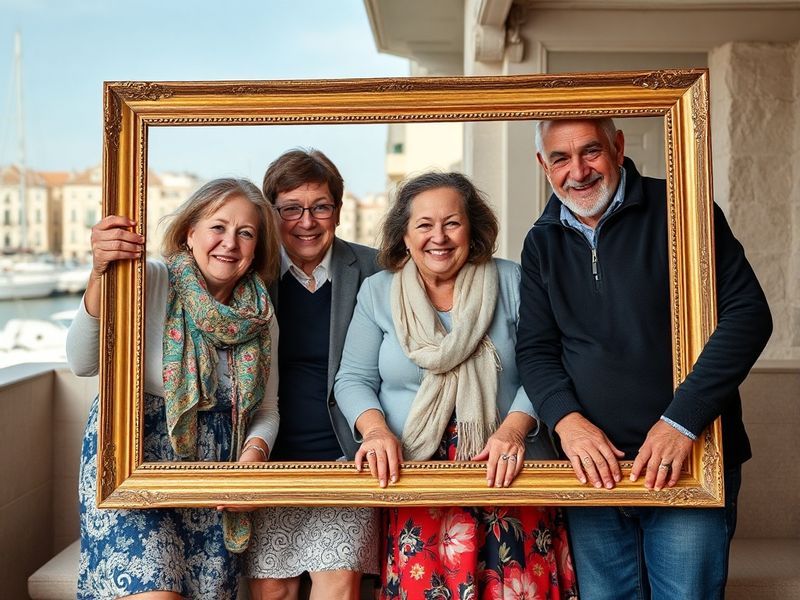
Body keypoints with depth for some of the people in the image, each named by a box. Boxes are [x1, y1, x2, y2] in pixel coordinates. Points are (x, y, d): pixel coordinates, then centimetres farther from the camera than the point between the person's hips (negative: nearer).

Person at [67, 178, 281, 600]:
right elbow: (83, 363, -20)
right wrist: (100, 277, -33)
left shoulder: (260, 316, 4)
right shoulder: (150, 281, -10)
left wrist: (255, 450, -12)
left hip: (212, 477, 4)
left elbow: (266, 410, 8)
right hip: (133, 461, -4)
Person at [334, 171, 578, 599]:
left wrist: (513, 429, -16)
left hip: (507, 477, 0)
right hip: (412, 483, 0)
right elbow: (353, 380, 5)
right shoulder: (377, 292, 6)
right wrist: (376, 430, -13)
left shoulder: (511, 282, 3)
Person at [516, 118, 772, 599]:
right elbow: (535, 348, 6)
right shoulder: (542, 243, 8)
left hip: (688, 463, -3)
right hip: (593, 467, 4)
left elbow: (748, 314, -11)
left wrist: (682, 420, -19)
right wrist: (567, 419, -13)